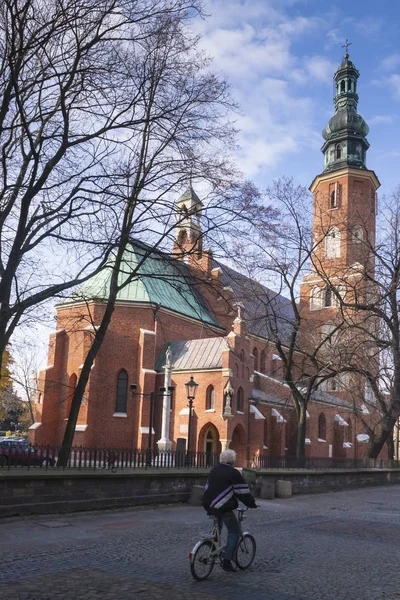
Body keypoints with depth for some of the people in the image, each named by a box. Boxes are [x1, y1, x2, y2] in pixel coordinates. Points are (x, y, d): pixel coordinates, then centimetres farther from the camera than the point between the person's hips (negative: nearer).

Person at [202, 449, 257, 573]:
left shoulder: (214, 471, 14)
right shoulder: (233, 473, -9)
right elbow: (243, 491, -8)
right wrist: (251, 503, 5)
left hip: (209, 505, 7)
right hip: (223, 507, -7)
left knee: (217, 525, 32)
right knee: (234, 531, 4)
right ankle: (227, 561, -1)